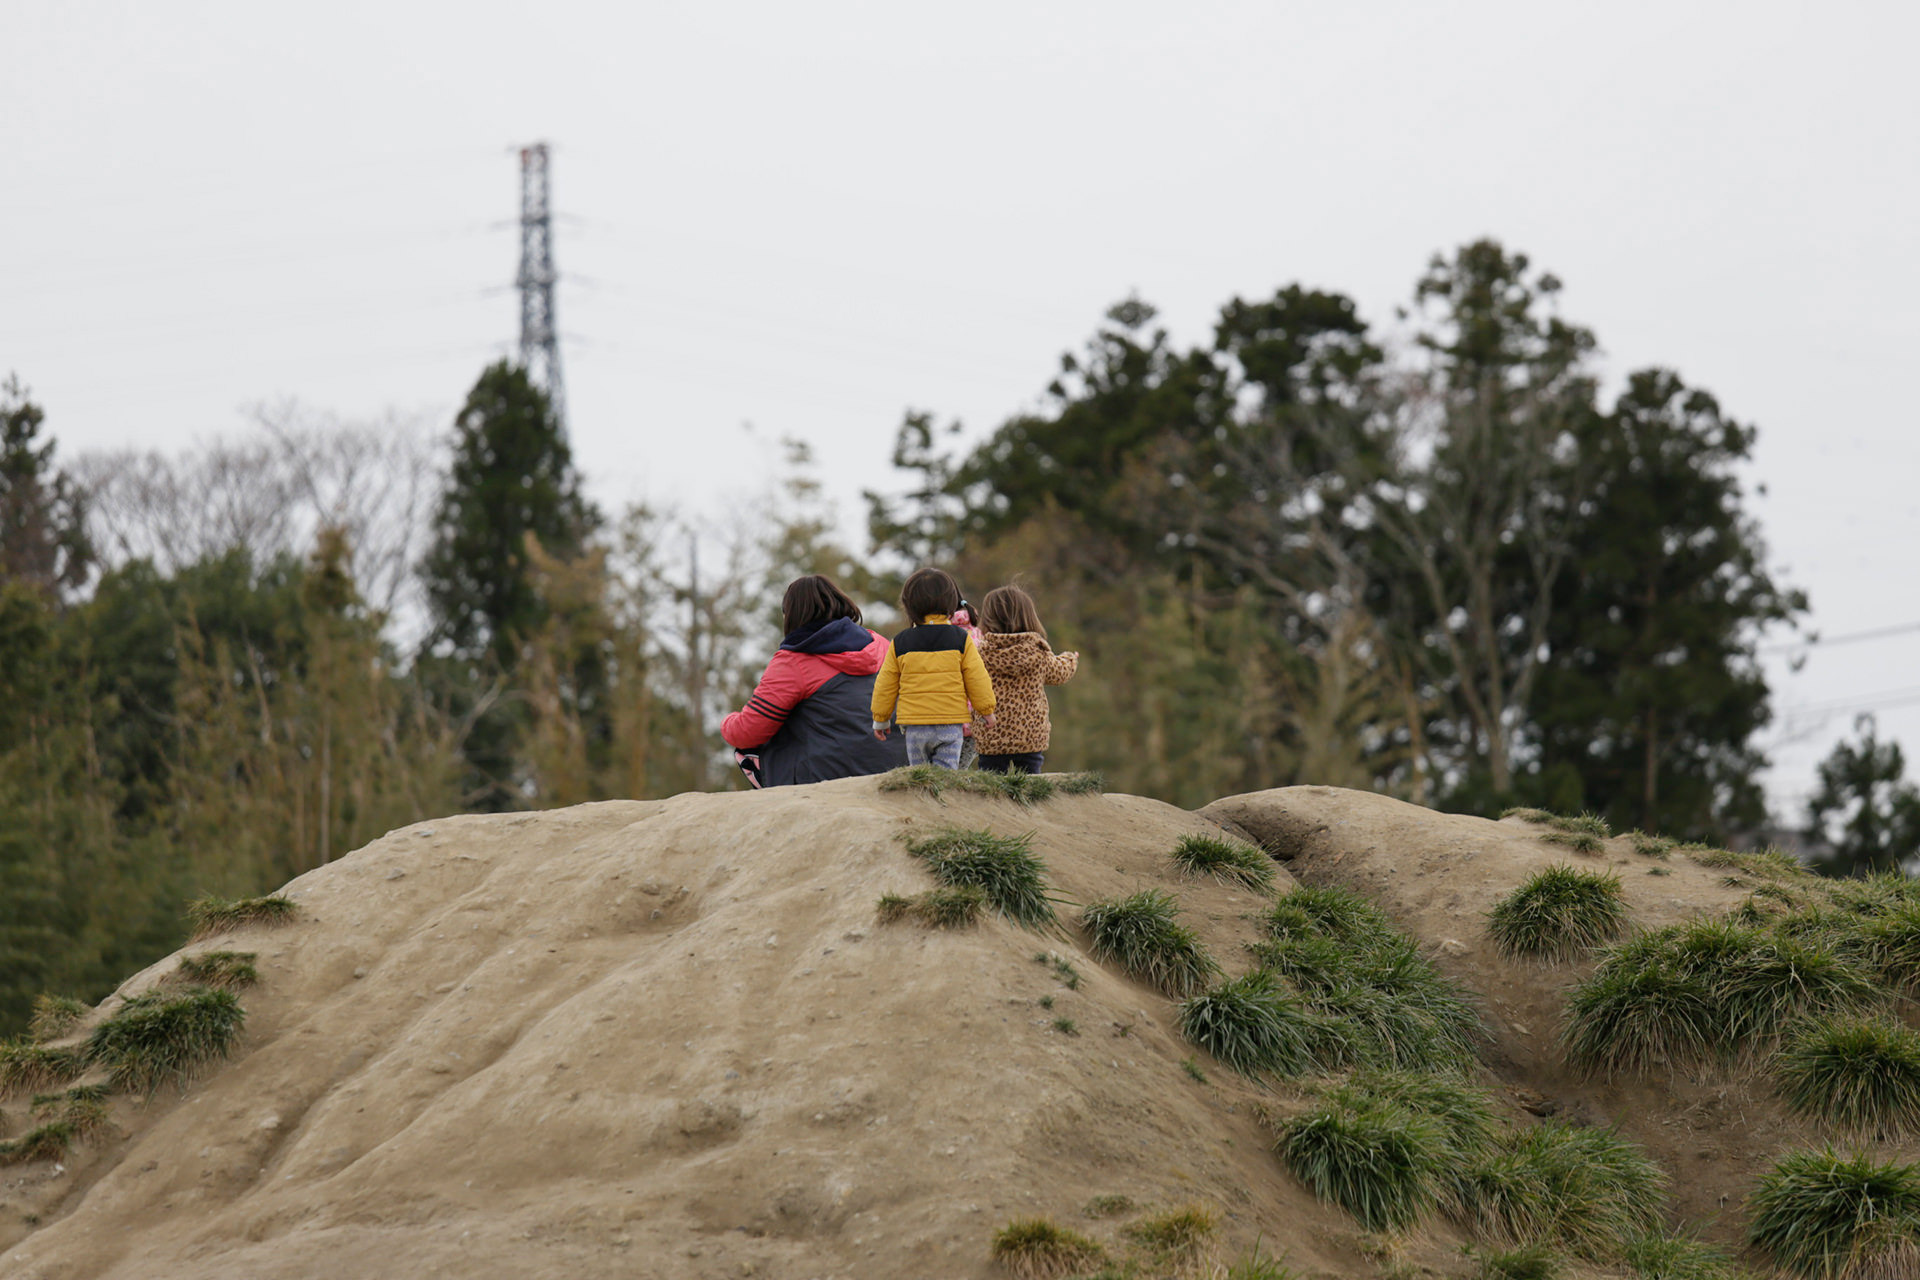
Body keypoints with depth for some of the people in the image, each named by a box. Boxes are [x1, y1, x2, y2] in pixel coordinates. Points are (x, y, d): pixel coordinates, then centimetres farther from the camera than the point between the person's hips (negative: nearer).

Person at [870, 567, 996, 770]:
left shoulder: (900, 644, 2)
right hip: (950, 723, -1)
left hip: (914, 724, 1)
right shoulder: (961, 639, -2)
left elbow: (886, 685, 8)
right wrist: (985, 710, 16)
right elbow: (977, 679, 2)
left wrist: (880, 719, 21)